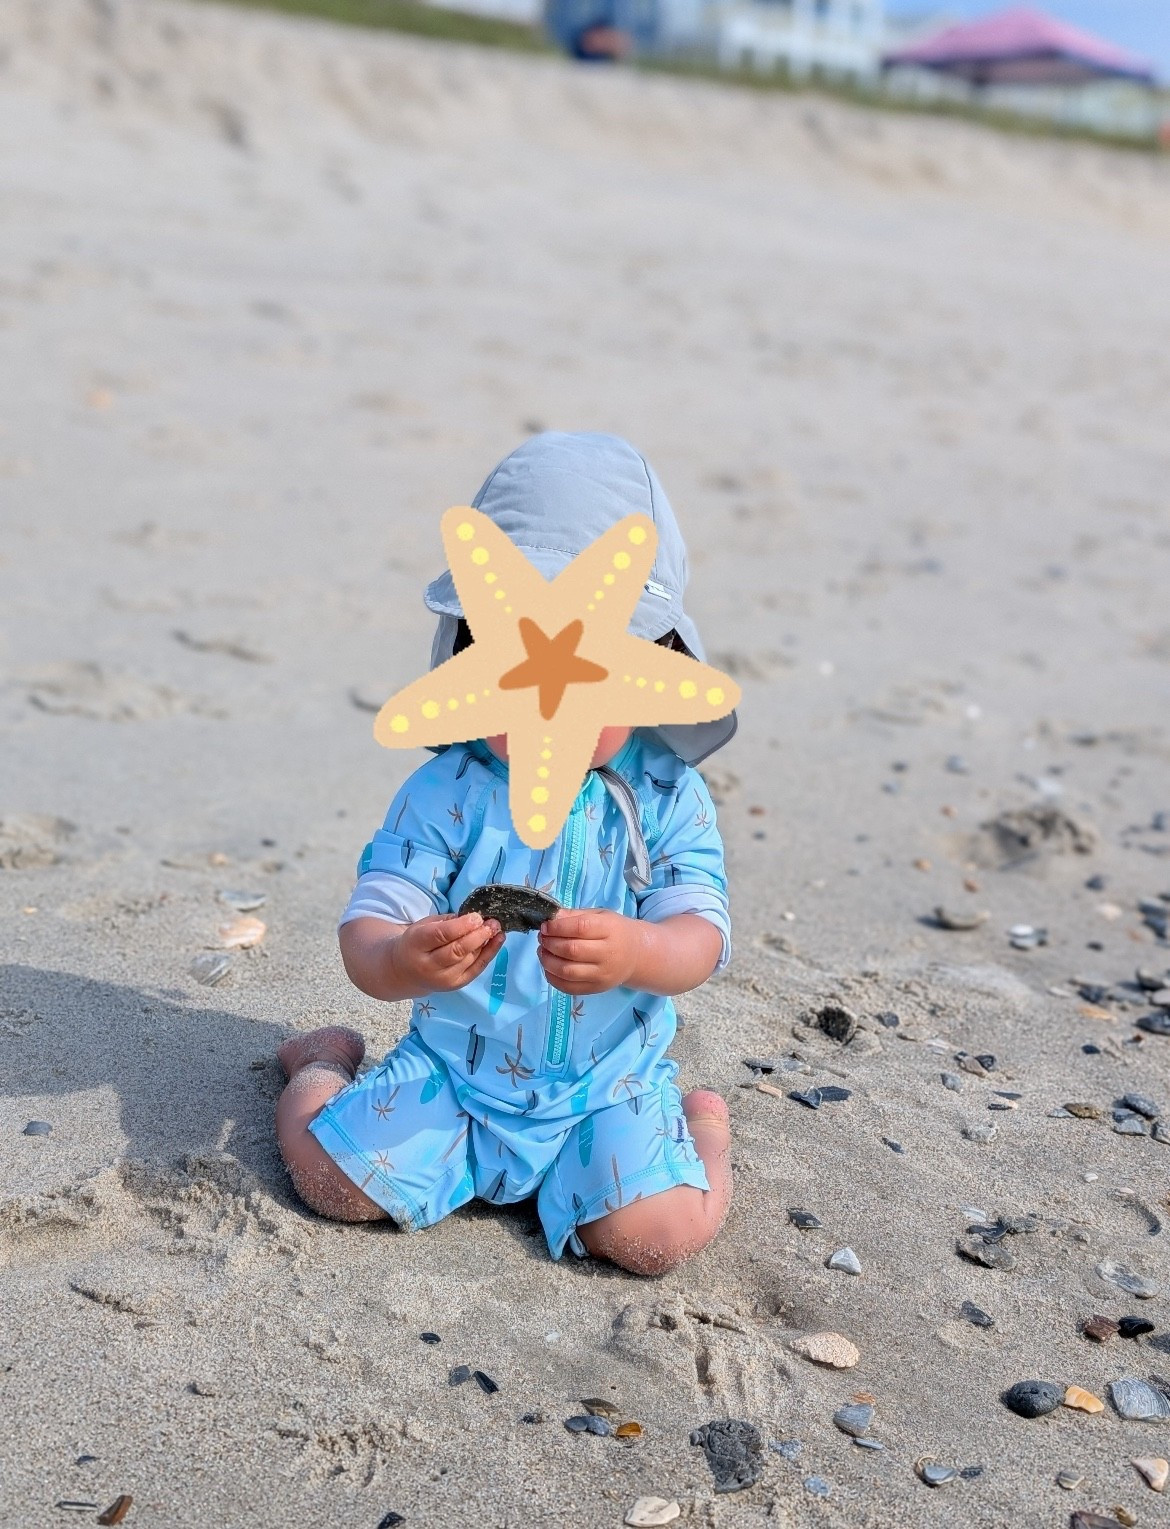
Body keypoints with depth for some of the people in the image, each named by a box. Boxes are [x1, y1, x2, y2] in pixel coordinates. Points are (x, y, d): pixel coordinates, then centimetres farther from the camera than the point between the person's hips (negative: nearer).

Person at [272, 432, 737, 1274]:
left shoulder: (667, 798, -10)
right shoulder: (447, 793, -11)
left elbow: (700, 939, -18)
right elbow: (365, 930, -16)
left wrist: (636, 952, -43)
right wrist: (402, 961, -42)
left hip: (608, 1089, -1)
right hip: (452, 1074, 1)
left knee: (661, 1234, -20)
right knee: (334, 1176, -12)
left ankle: (703, 1123, 14)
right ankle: (325, 1064, 22)